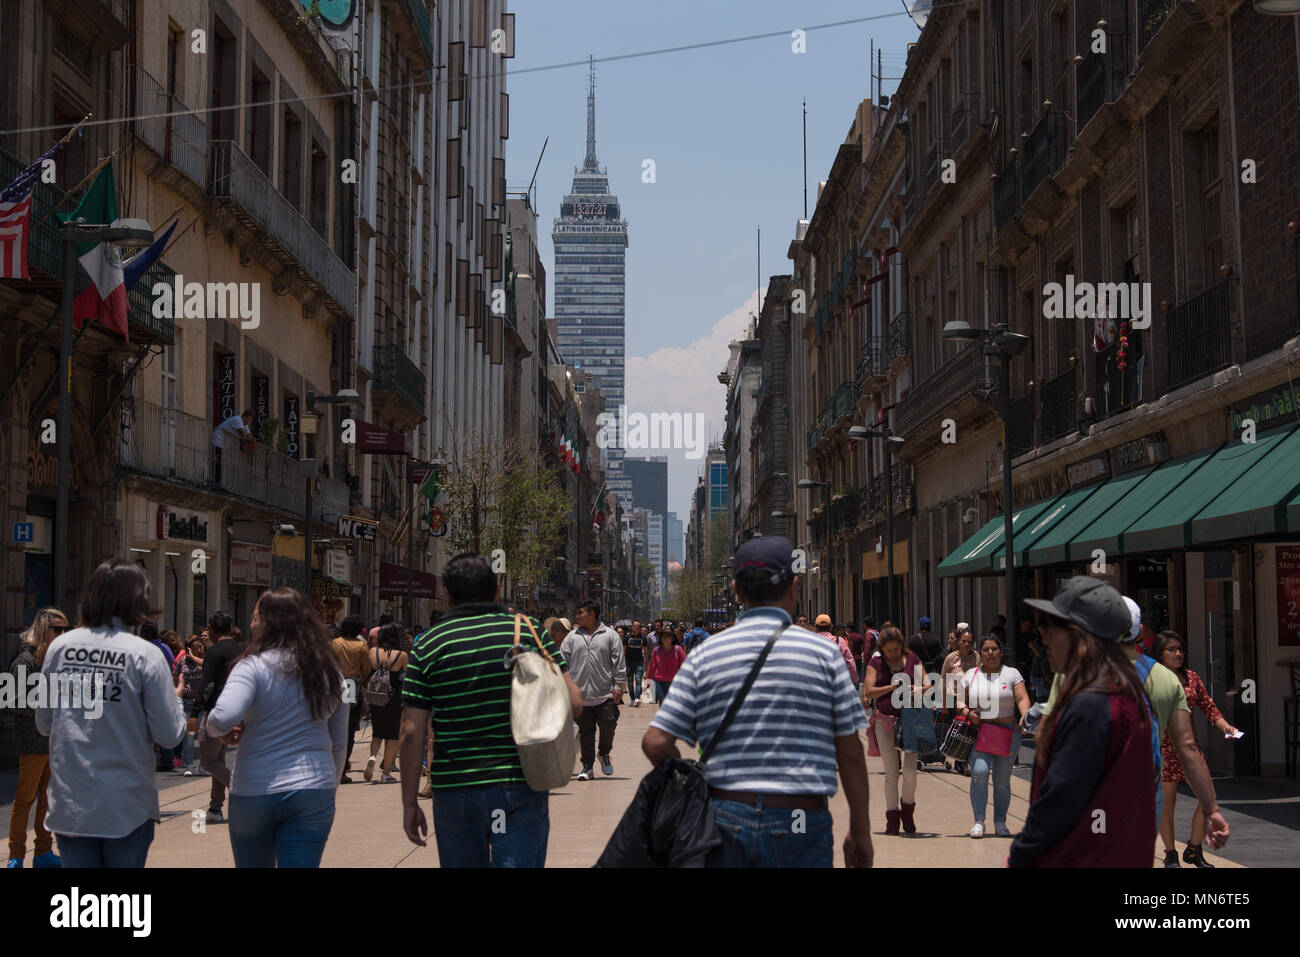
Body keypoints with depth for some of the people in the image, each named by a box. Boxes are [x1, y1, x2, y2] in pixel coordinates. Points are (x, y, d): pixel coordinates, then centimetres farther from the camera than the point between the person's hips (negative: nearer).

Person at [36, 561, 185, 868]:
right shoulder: (145, 655, -11)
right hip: (127, 808, -3)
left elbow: (43, 723, 9)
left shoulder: (60, 647, 0)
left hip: (69, 807, 3)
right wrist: (176, 699, 9)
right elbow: (169, 735, -10)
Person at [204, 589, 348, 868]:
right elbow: (340, 742, 13)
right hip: (314, 791, 3)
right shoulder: (329, 671, 7)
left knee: (252, 864, 16)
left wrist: (216, 730, -3)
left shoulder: (253, 667, -9)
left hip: (255, 791, -3)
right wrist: (331, 784, 25)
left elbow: (223, 718, -25)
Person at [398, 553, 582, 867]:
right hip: (522, 787, 0)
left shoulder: (429, 645, -1)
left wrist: (409, 803, 4)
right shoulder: (529, 632, 0)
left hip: (454, 792, 1)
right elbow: (573, 704, -4)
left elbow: (411, 733, -4)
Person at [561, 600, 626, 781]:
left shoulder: (609, 635, 4)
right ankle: (587, 766, 14)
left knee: (608, 726, -3)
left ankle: (604, 753, 25)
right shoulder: (572, 637, 9)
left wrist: (618, 685, -3)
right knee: (586, 732, 5)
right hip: (581, 695, 2)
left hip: (605, 694, -2)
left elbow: (619, 662, 3)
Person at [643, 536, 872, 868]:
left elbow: (656, 743, -3)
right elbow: (850, 752, 0)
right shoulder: (823, 653, -1)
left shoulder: (705, 655, 3)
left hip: (726, 819, 2)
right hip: (802, 827, -2)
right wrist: (860, 831, 10)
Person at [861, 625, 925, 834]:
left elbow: (927, 684, 6)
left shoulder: (912, 659, 6)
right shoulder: (876, 663, 3)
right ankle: (892, 817, 10)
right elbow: (868, 691, -7)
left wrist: (920, 689, -17)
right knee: (891, 772, 1)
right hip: (885, 721, 0)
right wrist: (892, 687, -19)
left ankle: (908, 810, 14)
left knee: (909, 770, -9)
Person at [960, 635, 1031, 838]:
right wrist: (968, 713, -10)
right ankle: (979, 821, -10)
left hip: (1007, 733, 0)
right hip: (979, 733, 0)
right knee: (979, 772, -16)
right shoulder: (970, 675, 11)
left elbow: (1022, 699, -6)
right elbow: (959, 701, 11)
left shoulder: (1011, 674, 5)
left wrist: (1025, 716, -25)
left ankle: (1000, 822, 14)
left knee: (1002, 779, 4)